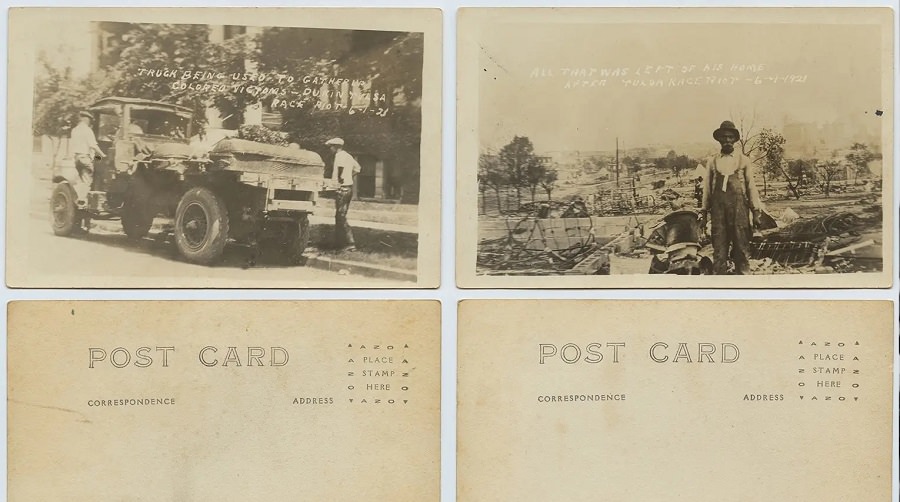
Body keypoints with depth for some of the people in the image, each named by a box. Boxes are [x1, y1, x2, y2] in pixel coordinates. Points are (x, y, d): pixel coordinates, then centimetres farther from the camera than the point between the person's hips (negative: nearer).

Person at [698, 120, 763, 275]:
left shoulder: (743, 160, 8)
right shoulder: (712, 161, 10)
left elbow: (751, 186, 8)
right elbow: (706, 188, 11)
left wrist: (756, 212, 3)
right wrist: (703, 213, 9)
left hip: (739, 209, 0)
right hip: (718, 210, 1)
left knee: (742, 249, -1)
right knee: (719, 251, 0)